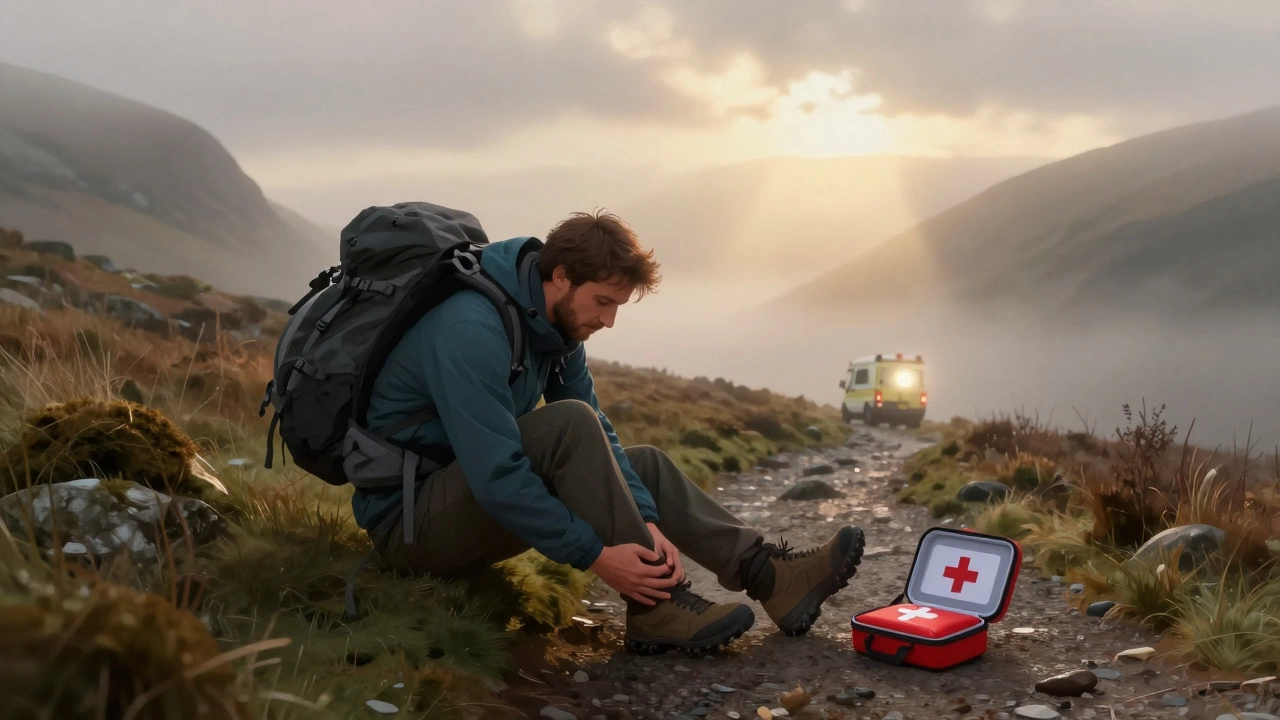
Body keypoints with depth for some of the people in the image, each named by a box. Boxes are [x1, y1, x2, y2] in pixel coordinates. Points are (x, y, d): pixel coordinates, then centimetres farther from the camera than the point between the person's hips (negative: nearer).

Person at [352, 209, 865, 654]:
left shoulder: (559, 327, 2)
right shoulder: (471, 330, -27)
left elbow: (600, 439, 2)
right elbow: (495, 477, -32)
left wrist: (648, 521, -13)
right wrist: (596, 555, -29)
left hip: (471, 514, 9)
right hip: (408, 520, -9)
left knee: (645, 463, 5)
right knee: (569, 423, -29)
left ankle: (769, 576, -6)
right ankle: (656, 607, -24)